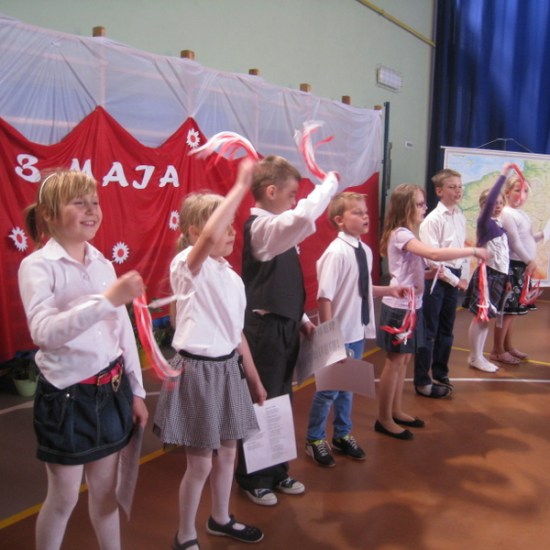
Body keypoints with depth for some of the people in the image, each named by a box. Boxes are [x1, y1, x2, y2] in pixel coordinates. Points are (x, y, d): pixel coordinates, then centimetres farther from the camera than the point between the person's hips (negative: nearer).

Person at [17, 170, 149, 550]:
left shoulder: (102, 263, 4)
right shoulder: (38, 265, -12)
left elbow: (124, 332, 8)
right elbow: (44, 332, -27)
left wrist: (136, 390, 10)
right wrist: (107, 300, -34)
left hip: (111, 390, 5)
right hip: (67, 394, -5)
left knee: (105, 488, 19)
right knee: (64, 497, 11)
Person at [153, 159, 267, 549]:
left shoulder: (232, 277, 7)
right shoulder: (187, 266, -15)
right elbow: (209, 238, -40)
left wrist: (255, 379, 17)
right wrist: (241, 186, -34)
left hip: (228, 368, 7)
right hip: (197, 371, -7)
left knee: (227, 452, 20)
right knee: (200, 462, 5)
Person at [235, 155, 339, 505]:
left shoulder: (278, 228, 12)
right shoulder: (261, 226, -18)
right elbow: (304, 218, -39)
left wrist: (301, 318, 15)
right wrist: (329, 184, -23)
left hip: (285, 325, 10)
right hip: (266, 328, -9)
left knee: (281, 402, 18)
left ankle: (276, 472, 35)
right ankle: (252, 479, 23)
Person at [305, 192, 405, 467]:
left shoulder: (365, 250, 3)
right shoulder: (336, 252, -20)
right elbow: (325, 296, -22)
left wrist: (389, 289, 3)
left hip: (358, 331, 7)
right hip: (339, 333, -7)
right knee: (329, 388, 8)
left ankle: (342, 435, 39)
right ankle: (314, 440, 28)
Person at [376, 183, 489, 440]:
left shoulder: (407, 235, 13)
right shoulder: (400, 234, -19)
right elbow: (434, 253, -33)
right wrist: (474, 251, -25)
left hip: (410, 305, 9)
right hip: (399, 307, -9)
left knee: (403, 360, 16)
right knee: (394, 362, -1)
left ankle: (396, 411, 28)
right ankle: (384, 419, 11)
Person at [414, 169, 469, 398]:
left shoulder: (460, 217, 9)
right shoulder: (433, 220, -14)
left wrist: (464, 277, 5)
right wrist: (455, 280, -12)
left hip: (454, 279, 7)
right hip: (436, 279, -7)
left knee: (446, 329, 17)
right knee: (428, 331, 1)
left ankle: (440, 374, 32)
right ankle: (422, 381, 12)